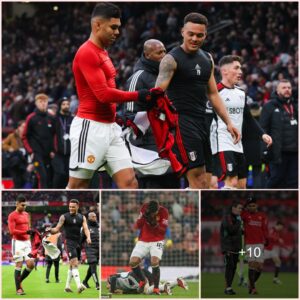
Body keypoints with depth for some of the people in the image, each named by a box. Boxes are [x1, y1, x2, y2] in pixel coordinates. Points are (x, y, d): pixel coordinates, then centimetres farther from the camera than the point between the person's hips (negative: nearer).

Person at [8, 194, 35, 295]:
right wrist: (26, 232, -23)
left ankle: (19, 281, 18)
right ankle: (18, 288, 0)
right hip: (17, 242, -6)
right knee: (19, 264, -6)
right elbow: (12, 231, -14)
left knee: (31, 264, -2)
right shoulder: (12, 216, -6)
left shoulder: (26, 214, 15)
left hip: (26, 242, 6)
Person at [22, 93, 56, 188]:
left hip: (49, 155, 5)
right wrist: (30, 151, -6)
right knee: (42, 177, -17)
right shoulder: (31, 118, -2)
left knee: (50, 178, 4)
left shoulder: (51, 119, 9)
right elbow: (25, 137, 0)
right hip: (37, 153, -5)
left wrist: (53, 150, 7)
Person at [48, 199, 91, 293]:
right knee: (74, 263, -18)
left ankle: (67, 286, 23)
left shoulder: (82, 217, 9)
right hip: (69, 242, -5)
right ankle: (79, 285, -28)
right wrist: (50, 230, -23)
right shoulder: (64, 217, 0)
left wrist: (88, 237, -23)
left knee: (72, 266, 12)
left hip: (78, 243, 5)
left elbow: (86, 229, -3)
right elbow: (57, 229, -2)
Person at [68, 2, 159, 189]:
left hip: (110, 128, 9)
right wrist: (138, 96, -13)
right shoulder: (87, 53, -13)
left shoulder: (102, 52, 17)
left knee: (130, 183, 0)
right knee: (77, 186, -3)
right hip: (90, 127, -9)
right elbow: (103, 94, -19)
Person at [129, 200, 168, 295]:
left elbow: (163, 230, -11)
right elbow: (136, 226, -4)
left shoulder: (164, 211, -12)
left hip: (157, 241, -3)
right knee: (133, 262, -14)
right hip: (143, 241, 3)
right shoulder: (144, 208, -6)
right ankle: (142, 281, 13)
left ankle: (156, 288, -14)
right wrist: (143, 217, -23)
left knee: (155, 262, -27)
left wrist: (155, 224, -28)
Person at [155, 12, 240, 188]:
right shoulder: (172, 59, -8)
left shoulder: (207, 59, 15)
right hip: (182, 120, -8)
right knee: (199, 179, -12)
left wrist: (228, 122, 15)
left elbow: (213, 94, 20)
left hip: (201, 121, 8)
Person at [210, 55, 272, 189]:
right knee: (232, 182, -19)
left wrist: (262, 134, 11)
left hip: (237, 144, 9)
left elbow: (248, 119, 23)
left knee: (242, 185, 9)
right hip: (222, 144, -9)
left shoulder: (241, 93, 15)